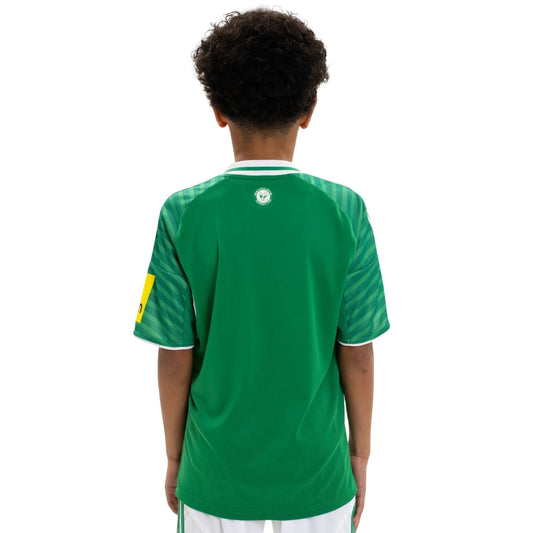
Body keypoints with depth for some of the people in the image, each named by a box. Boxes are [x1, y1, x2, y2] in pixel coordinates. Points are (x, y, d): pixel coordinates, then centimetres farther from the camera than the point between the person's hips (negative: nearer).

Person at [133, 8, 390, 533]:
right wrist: (360, 453, 7)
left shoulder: (182, 215, -16)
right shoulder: (345, 212, -15)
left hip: (218, 471, 0)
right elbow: (357, 354, -8)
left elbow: (175, 360, -10)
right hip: (316, 469, 1)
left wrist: (174, 457, 6)